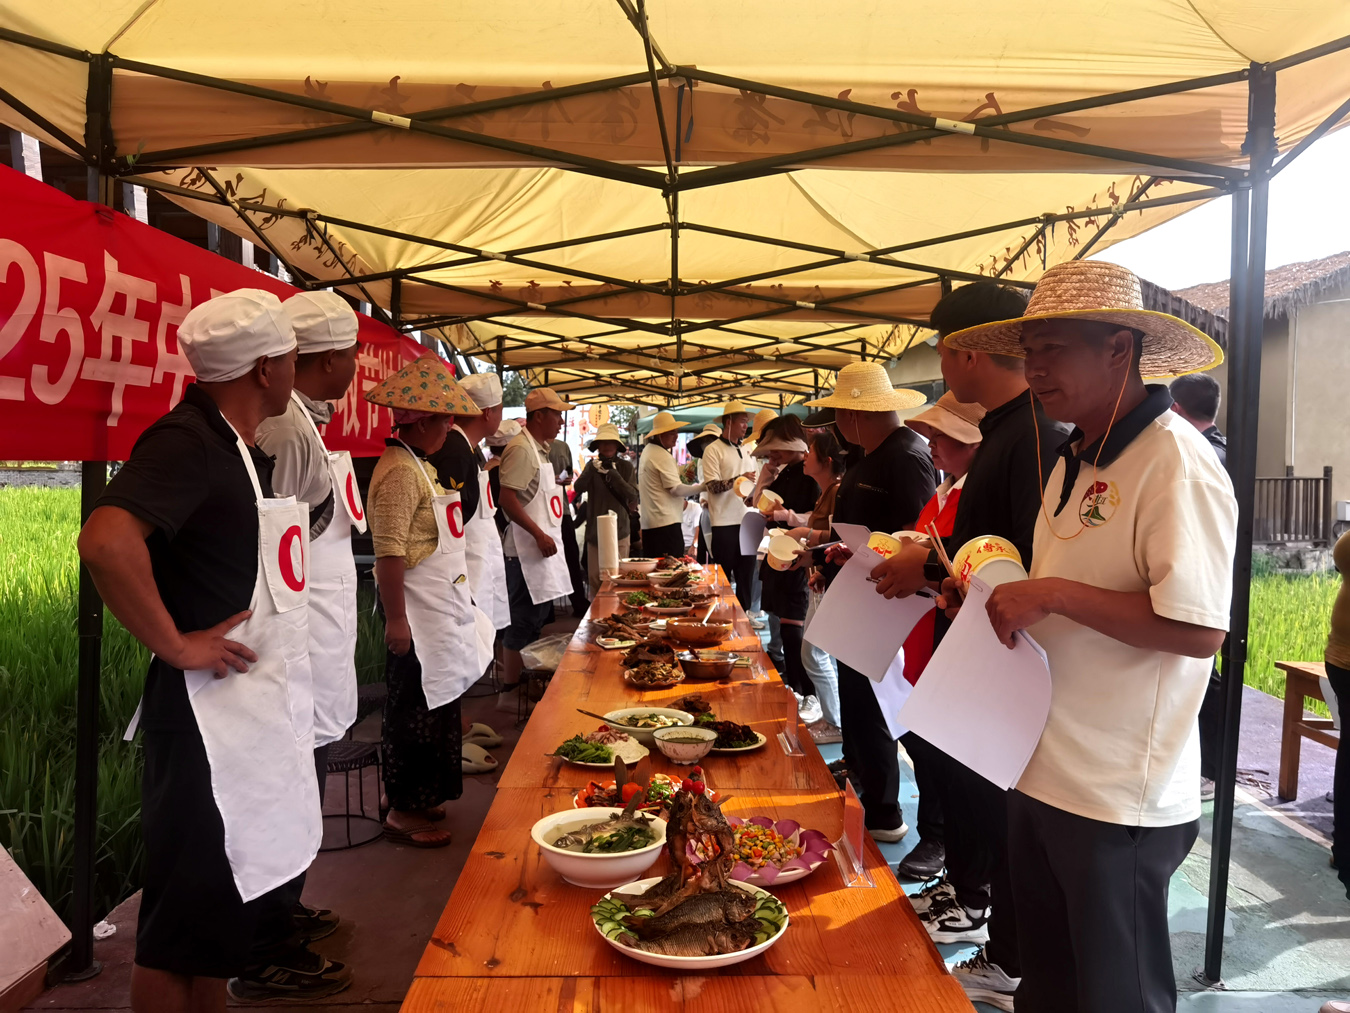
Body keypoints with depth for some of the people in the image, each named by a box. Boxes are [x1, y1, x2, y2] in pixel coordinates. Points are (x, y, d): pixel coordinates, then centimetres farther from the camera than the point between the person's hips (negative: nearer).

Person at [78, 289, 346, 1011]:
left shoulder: (245, 447, 11)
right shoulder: (185, 441, -17)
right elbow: (106, 541, -34)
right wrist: (176, 646, -24)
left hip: (262, 704, 9)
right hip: (209, 711, -9)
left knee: (227, 905, 22)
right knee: (182, 930, 5)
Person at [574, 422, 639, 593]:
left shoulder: (626, 467, 1)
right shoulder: (592, 465, 5)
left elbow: (633, 497, -8)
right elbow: (578, 489, -8)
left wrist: (614, 475, -17)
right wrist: (592, 469, -24)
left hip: (619, 530, -1)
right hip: (595, 531, 1)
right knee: (595, 578, 1)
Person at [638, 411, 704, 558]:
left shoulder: (647, 451, 17)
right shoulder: (662, 456, -14)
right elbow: (676, 489, -16)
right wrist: (703, 487, -10)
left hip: (648, 523, 10)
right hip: (666, 522, -10)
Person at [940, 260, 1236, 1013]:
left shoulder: (1176, 463, -18)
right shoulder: (1077, 459, 10)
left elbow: (1199, 630, -25)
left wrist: (1051, 593, -25)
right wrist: (1000, 597, 3)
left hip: (1119, 803, -8)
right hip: (1043, 774, 8)